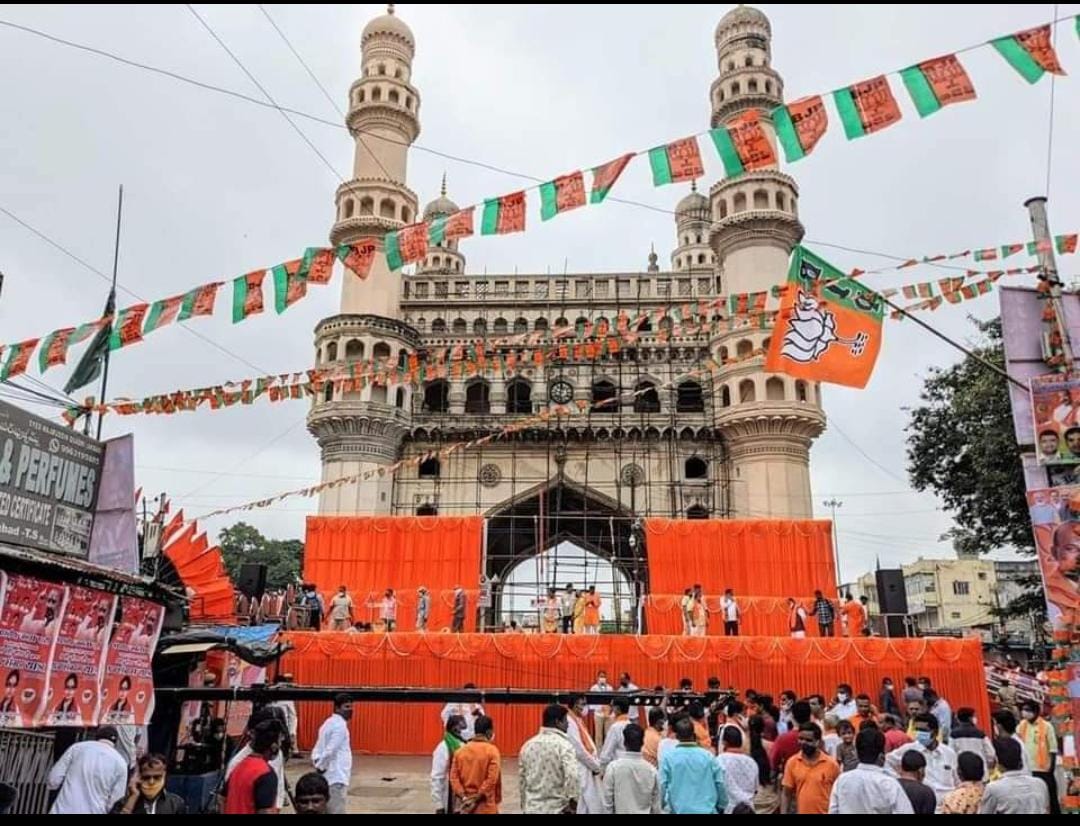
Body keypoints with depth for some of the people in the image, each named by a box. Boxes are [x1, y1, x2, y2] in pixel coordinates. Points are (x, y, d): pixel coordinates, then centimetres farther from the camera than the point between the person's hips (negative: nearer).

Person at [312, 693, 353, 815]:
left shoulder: (330, 723, 16)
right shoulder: (340, 725, -15)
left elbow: (317, 750, 17)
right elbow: (330, 751, -23)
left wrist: (317, 764, 6)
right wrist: (321, 767, -10)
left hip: (329, 777, 10)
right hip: (336, 778, -10)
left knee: (329, 810, 16)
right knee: (337, 811, -7)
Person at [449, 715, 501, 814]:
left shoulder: (461, 750, 5)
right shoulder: (492, 750, -10)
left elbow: (453, 777, -1)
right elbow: (492, 779, -17)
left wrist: (463, 797, -6)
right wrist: (477, 798, -11)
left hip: (466, 807, 5)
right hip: (486, 807, -5)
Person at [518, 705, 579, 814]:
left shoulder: (528, 745, 7)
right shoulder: (564, 744, -12)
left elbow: (522, 779, 13)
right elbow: (572, 776, -26)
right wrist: (573, 801, -13)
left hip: (532, 809, 6)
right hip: (558, 809, -5)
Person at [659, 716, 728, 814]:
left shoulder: (668, 757, -6)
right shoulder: (707, 756, -2)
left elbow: (662, 785, -5)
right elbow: (720, 784, 3)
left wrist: (664, 805, 9)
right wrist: (722, 806, 16)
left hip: (679, 810, -1)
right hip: (706, 810, 1)